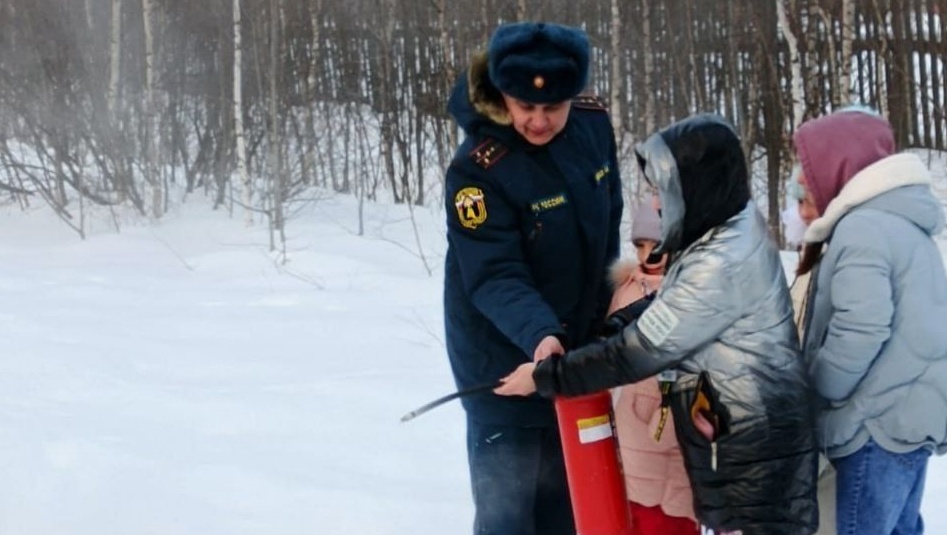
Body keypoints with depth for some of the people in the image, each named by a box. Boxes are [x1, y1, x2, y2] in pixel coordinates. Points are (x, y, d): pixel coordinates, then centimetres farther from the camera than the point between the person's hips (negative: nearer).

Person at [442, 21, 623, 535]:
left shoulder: (592, 124, -7)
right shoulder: (477, 170, -26)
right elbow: (495, 276, -30)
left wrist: (604, 307, 13)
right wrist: (538, 334, -46)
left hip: (577, 346, 6)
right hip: (502, 360, -6)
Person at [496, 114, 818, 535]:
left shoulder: (725, 264, -23)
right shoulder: (729, 237, 8)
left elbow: (643, 348, -19)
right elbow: (659, 321, 16)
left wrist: (545, 376, -11)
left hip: (752, 452, -10)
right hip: (737, 441, 10)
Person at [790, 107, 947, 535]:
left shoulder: (862, 227, -16)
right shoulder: (901, 221, 17)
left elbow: (860, 329, -23)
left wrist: (818, 388, -9)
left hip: (881, 418, -10)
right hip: (912, 409, 10)